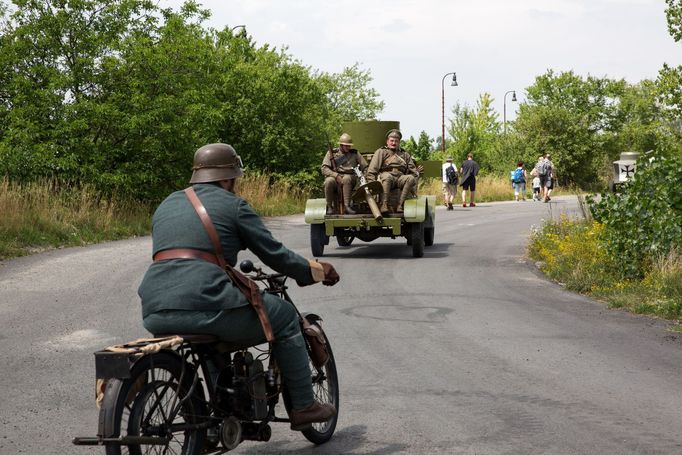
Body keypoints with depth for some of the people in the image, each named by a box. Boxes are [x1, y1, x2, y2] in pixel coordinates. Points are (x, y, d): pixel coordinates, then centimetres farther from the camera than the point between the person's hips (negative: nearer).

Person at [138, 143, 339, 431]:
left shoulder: (167, 205, 25)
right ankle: (303, 407, 16)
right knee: (284, 317, 14)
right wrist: (314, 270, 23)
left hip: (155, 311, 7)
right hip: (204, 304, -7)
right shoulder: (232, 205, 6)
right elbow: (273, 253, 6)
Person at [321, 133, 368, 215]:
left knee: (346, 178, -36)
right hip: (334, 177, -1)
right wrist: (336, 175, -18)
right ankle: (329, 207, -19)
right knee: (329, 181, -36)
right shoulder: (332, 153, 7)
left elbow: (365, 167, 12)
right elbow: (324, 169, -3)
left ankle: (347, 206, -35)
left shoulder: (354, 153, 13)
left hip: (349, 178, 1)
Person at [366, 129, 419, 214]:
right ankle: (384, 205, -45)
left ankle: (400, 206, -33)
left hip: (400, 178, 3)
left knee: (410, 178, -30)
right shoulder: (381, 152, 18)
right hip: (385, 174, -3)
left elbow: (414, 170, 23)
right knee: (387, 176, -39)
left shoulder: (405, 155, 29)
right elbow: (371, 170, 8)